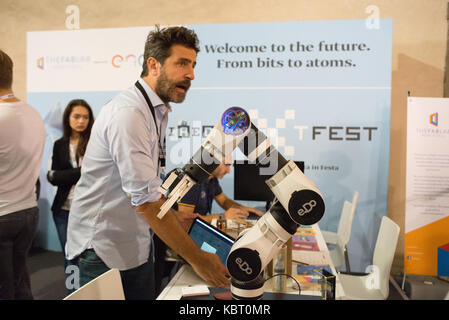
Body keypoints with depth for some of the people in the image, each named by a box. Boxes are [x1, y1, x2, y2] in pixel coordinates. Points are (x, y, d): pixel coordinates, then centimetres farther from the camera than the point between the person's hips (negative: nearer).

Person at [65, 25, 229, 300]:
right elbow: (146, 201, -27)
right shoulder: (129, 113, -24)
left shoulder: (158, 112, 7)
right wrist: (197, 258, -22)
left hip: (136, 243, 9)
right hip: (105, 247, -8)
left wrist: (172, 216, 10)